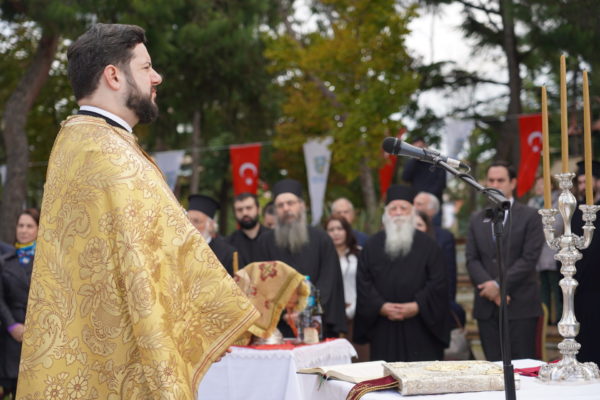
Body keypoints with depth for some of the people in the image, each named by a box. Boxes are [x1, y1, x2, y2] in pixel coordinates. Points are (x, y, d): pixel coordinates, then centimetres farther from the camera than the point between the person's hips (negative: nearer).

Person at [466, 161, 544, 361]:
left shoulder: (530, 217, 1)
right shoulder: (476, 220, 15)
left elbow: (529, 258, -7)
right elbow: (472, 260, 8)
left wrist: (499, 285, -13)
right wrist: (488, 286, -9)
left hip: (520, 306, -4)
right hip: (487, 306, 4)